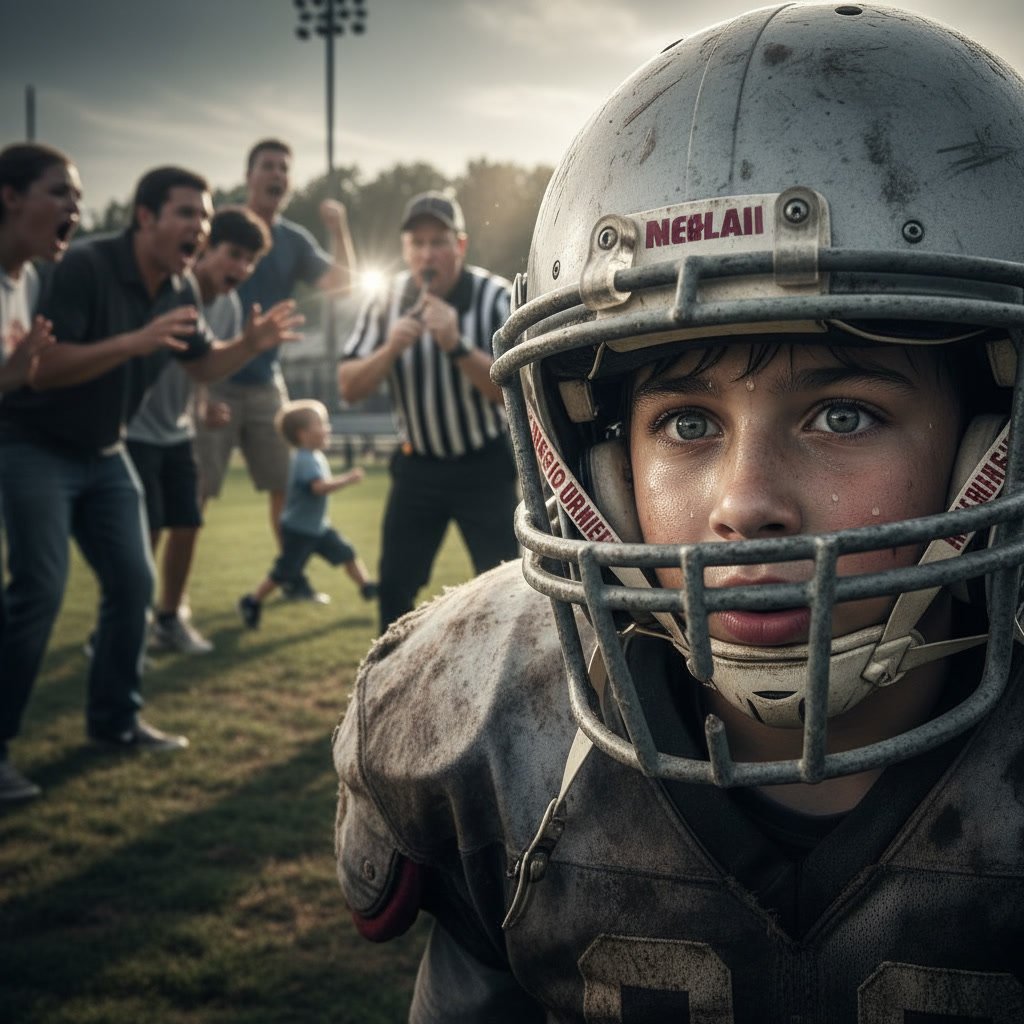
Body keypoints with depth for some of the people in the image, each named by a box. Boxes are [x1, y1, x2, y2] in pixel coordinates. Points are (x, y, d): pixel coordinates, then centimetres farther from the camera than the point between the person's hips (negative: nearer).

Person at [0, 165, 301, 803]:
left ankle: (116, 719, 21)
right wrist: (134, 342, -39)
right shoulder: (86, 268, -24)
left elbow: (202, 364, 13)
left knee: (133, 580, 6)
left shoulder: (181, 288, 0)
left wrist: (249, 345, -8)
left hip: (102, 453, 8)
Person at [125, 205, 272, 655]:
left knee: (187, 524, 6)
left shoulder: (229, 307, 0)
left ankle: (169, 619, 23)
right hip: (134, 429, -7)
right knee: (145, 530, -10)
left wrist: (206, 404, -5)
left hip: (178, 432, 7)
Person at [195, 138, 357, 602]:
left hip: (267, 382, 5)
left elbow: (340, 285, -1)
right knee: (193, 491, -7)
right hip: (214, 380, -5)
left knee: (288, 486, 9)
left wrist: (338, 228, -12)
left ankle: (294, 577, 24)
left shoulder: (294, 240, 7)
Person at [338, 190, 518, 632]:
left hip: (486, 466, -4)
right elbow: (349, 388, -7)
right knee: (394, 586, 8)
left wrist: (456, 345, -36)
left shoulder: (496, 298, -16)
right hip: (418, 464, 4)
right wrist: (390, 349, -25)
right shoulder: (387, 302, -5)